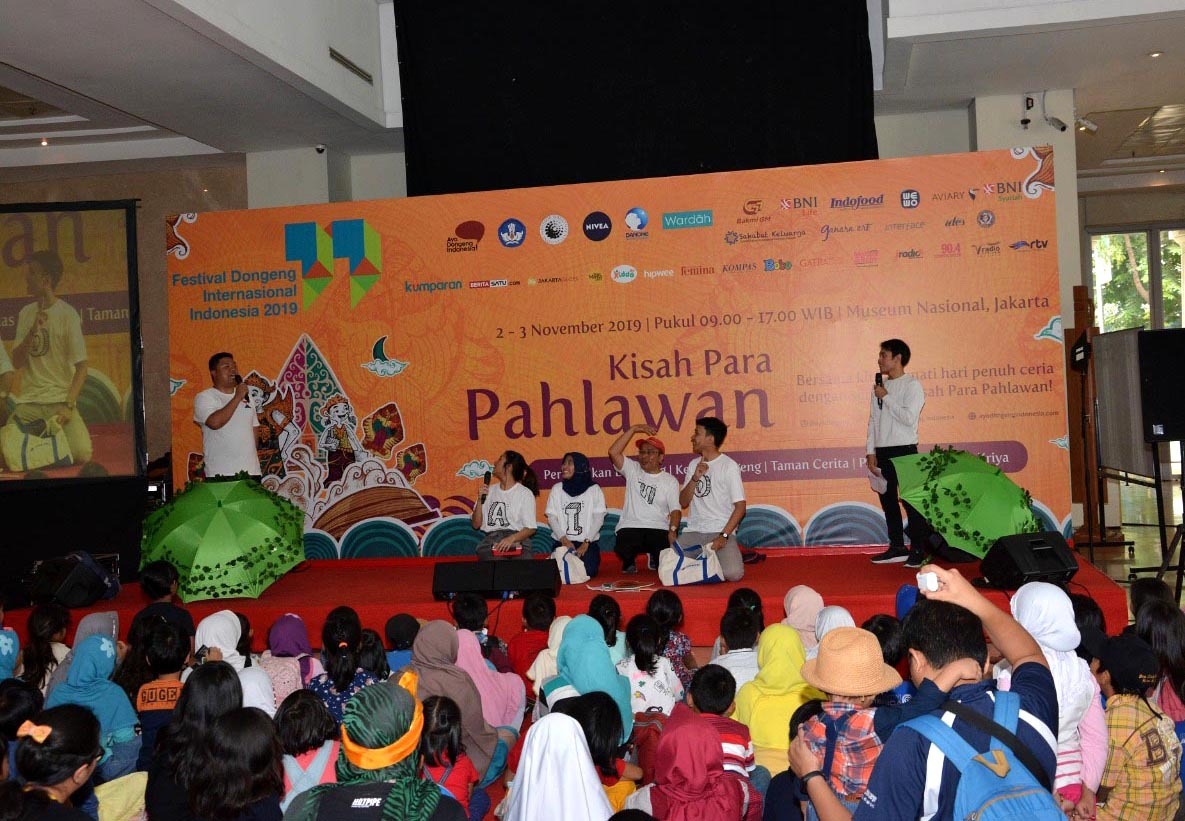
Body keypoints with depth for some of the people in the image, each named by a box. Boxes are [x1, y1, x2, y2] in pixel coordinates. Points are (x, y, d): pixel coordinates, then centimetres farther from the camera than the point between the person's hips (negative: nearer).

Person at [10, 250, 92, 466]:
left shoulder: (68, 315, -6)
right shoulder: (25, 313, 10)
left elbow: (81, 367, -8)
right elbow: (17, 363, 6)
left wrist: (68, 407, -19)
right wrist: (32, 331, -10)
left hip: (60, 400, -3)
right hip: (29, 400, 3)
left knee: (82, 454, -25)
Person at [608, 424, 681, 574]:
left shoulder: (670, 481, 10)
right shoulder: (632, 470, 10)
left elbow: (675, 510, 0)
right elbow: (613, 452, -6)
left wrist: (673, 530, -20)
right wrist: (634, 429, -9)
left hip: (658, 529, 1)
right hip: (630, 527, -1)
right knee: (623, 550, -34)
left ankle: (654, 557, 13)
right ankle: (629, 561, 8)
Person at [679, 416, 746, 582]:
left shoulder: (729, 466, -5)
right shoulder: (693, 464, 14)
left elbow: (740, 507, -9)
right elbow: (683, 502, 9)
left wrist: (724, 536, -18)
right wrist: (695, 478, -8)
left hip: (721, 531, -4)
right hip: (693, 531, 5)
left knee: (733, 573, -29)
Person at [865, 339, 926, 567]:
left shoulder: (912, 385, -6)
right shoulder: (880, 386, 14)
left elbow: (909, 417, -19)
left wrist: (886, 397, -13)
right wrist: (871, 452, 9)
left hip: (904, 451, -7)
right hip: (882, 452, 7)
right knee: (888, 501, 11)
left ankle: (919, 551, 1)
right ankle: (897, 548, 20)